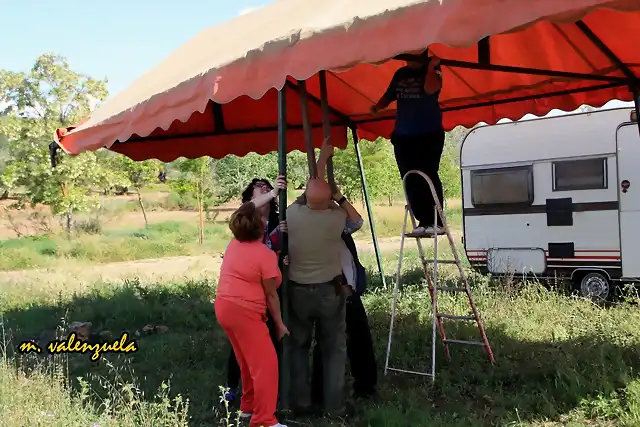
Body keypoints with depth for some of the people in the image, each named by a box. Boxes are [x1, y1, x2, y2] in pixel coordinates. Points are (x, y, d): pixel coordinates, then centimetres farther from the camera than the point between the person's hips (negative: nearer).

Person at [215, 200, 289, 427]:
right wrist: (279, 323, 0)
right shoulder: (266, 255, -16)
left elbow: (247, 213, 26)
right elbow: (271, 295, -10)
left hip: (224, 307, 9)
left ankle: (249, 406, 36)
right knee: (266, 364, -4)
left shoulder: (234, 244, 5)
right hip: (244, 311, -9)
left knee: (249, 362, 23)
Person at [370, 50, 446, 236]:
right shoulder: (401, 74, 13)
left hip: (430, 134, -5)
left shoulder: (433, 71, -2)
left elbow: (430, 89, -21)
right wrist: (378, 106, 2)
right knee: (411, 180, 0)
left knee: (429, 177, -11)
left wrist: (431, 66, -19)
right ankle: (423, 221, 3)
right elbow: (389, 95, 20)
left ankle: (437, 222, -9)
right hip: (403, 135, 5)